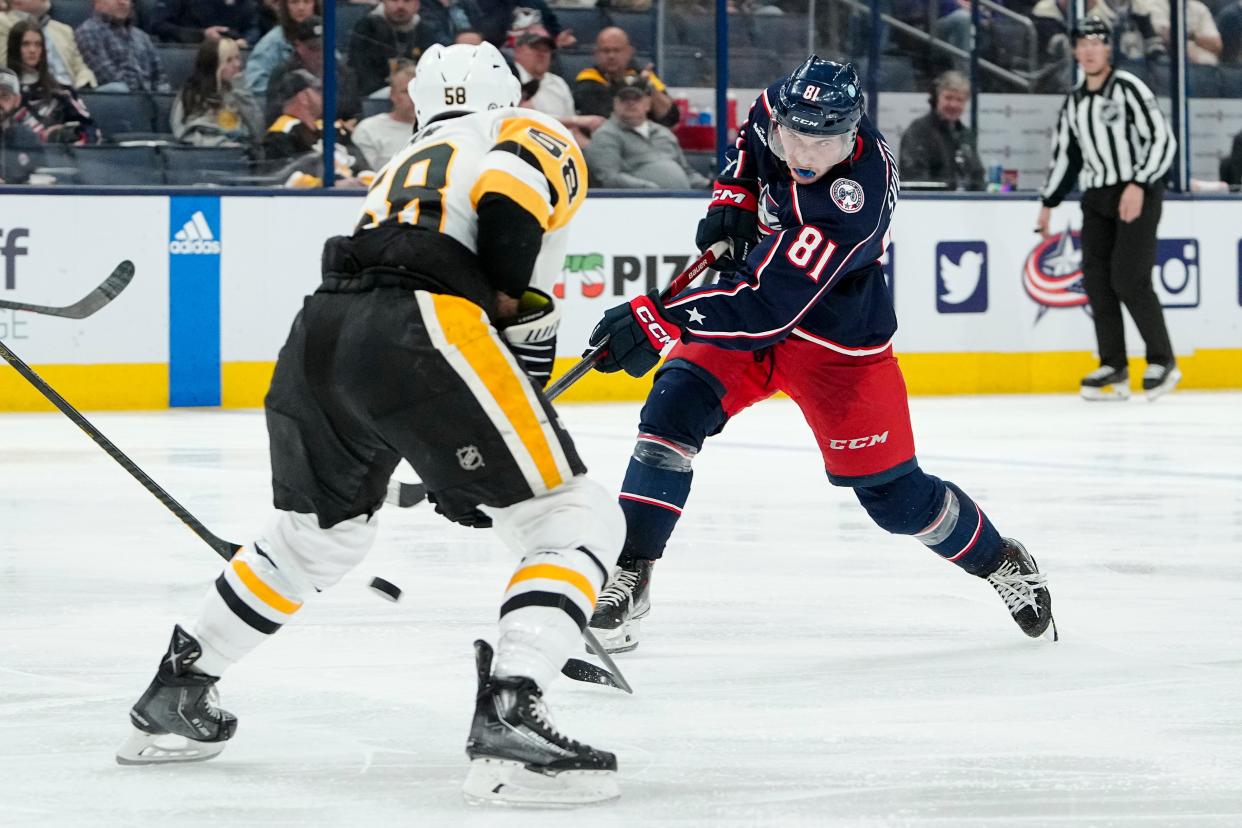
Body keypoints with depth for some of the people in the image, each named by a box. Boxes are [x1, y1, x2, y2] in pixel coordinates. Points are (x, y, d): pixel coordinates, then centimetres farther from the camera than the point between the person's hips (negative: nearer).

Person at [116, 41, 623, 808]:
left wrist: (451, 466, 43)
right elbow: (509, 202, -8)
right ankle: (508, 719, -18)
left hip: (317, 338, 7)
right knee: (575, 519, 1)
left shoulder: (402, 170, 38)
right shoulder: (536, 140, 17)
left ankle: (176, 692, 41)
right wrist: (509, 313, 5)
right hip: (423, 330, -7)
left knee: (319, 530, 33)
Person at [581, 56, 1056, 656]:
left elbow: (766, 305, -42)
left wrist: (659, 320, -49)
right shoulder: (779, 109, -17)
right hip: (751, 301, 5)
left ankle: (1000, 561, 32)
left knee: (892, 493, 4)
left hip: (836, 343, -5)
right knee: (673, 412, -18)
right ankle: (629, 574, -12)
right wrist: (731, 198, -6)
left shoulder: (856, 200, -37)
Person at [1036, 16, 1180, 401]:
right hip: (1097, 198, 7)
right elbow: (1064, 154, 22)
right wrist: (1048, 204, 19)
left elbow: (1162, 139, -14)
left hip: (1138, 195, -7)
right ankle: (1114, 368, 5)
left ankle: (1162, 362, -4)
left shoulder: (1128, 88, -9)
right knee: (1096, 280, 0)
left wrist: (1138, 185, -21)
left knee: (1129, 279, -15)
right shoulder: (1074, 102, 13)